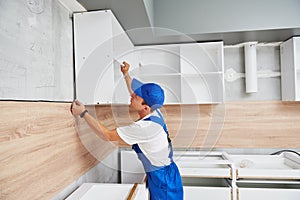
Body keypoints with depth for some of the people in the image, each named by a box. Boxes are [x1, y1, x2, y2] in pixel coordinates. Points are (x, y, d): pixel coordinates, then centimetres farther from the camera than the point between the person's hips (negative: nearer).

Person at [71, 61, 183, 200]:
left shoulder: (146, 126, -32)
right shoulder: (154, 112, -7)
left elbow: (107, 135, -25)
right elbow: (134, 92, 13)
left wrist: (83, 113, -21)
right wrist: (126, 74, 16)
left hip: (163, 179, -8)